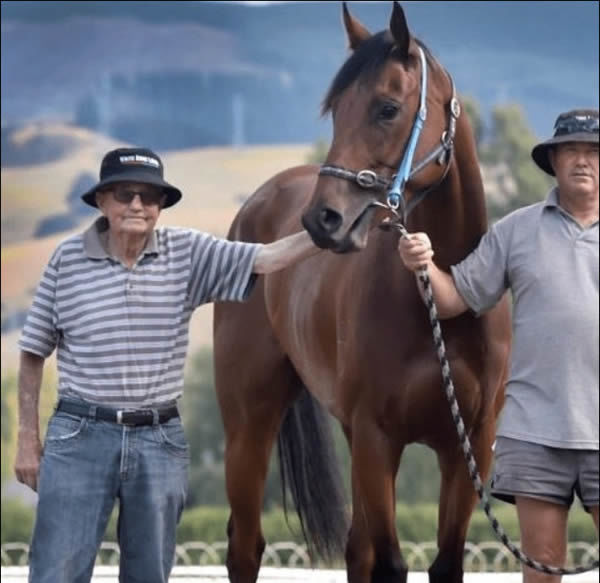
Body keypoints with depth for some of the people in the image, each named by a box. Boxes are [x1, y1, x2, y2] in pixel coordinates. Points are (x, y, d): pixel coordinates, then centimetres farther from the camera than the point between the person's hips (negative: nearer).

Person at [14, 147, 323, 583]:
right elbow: (34, 354, 4)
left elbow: (267, 259, -10)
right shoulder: (69, 260, -2)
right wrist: (28, 441, 4)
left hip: (159, 439, 2)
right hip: (81, 434, -2)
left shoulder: (187, 254, 1)